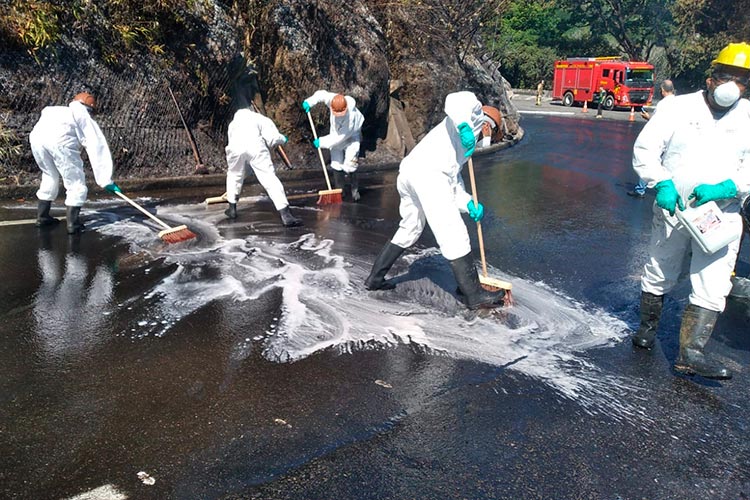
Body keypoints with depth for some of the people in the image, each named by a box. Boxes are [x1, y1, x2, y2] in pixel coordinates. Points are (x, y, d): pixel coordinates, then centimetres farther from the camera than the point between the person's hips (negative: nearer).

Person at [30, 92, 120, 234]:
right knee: (76, 182, 8)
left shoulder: (56, 110, 40)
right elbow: (99, 150, 17)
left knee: (50, 176, 26)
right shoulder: (87, 120, 25)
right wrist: (106, 180, 13)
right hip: (60, 141, -5)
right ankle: (73, 223, 8)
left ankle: (42, 216, 32)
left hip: (36, 137, 6)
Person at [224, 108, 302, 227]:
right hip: (255, 145, -3)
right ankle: (285, 215, -14)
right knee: (270, 178, -6)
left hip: (235, 147, 3)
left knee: (233, 175, 29)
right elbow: (273, 138, 10)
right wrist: (283, 139, 32)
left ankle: (232, 209, 37)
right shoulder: (262, 119, 28)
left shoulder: (234, 123, 40)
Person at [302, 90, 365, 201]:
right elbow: (321, 94, -4)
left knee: (349, 166, -14)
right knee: (336, 164, 7)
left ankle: (355, 189, 6)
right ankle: (339, 190, 17)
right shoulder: (332, 99, -26)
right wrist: (310, 102, -20)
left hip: (351, 137, -5)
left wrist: (322, 142, -30)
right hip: (336, 135, 5)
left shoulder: (351, 115, -39)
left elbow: (339, 137, -34)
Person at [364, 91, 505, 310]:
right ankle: (473, 295, -4)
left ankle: (375, 278, 30)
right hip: (428, 172, -9)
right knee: (453, 233, -7)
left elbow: (454, 184, 27)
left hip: (407, 173, 9)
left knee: (409, 230, 23)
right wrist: (464, 126, -18)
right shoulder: (474, 109, 17)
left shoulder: (461, 145, 37)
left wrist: (469, 204, 13)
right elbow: (454, 100, -8)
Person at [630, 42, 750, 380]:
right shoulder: (680, 108, -4)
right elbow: (645, 148, -6)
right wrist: (662, 184, -20)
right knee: (659, 275, 14)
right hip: (673, 210, -1)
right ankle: (647, 326, 37)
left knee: (712, 288, -6)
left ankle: (691, 353, -1)